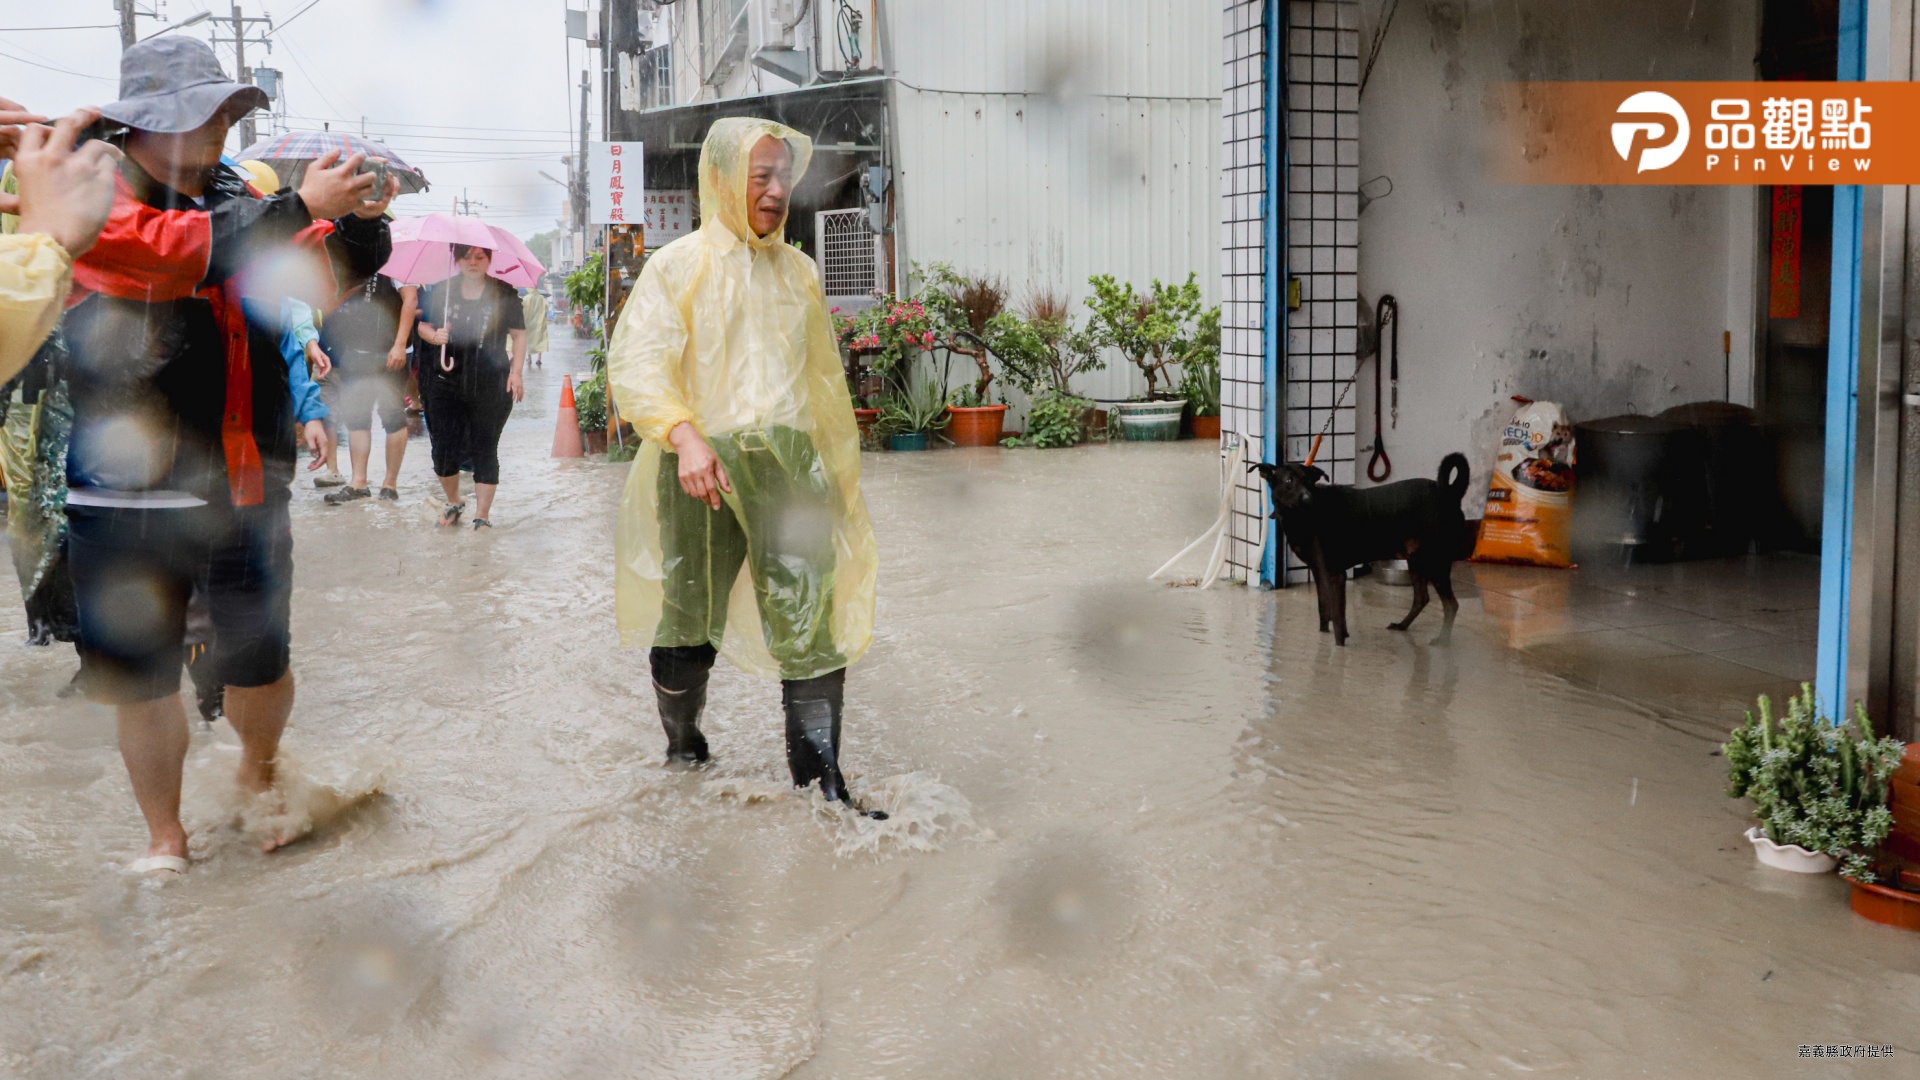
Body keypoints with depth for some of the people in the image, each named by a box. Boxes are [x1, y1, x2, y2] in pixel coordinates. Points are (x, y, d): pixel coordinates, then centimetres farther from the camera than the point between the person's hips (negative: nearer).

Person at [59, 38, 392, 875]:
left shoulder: (241, 203, 9)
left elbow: (338, 268, 7)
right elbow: (175, 251, -23)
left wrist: (359, 216, -14)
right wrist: (301, 206, -23)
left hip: (247, 491, 3)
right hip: (128, 500, -3)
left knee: (261, 667, 10)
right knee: (142, 684, 7)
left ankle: (257, 774, 40)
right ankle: (165, 837, 26)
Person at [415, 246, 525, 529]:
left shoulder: (504, 293, 1)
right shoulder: (442, 290, 6)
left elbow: (519, 335, 3)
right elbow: (423, 324, 12)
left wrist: (515, 372, -6)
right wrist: (434, 336, -11)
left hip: (491, 386, -2)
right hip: (445, 382, 2)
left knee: (485, 451, 2)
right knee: (444, 449, 5)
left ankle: (482, 516, 10)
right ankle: (453, 503, 29)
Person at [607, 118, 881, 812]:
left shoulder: (797, 271, 17)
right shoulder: (678, 266, 2)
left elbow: (824, 377, 25)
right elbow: (635, 363, -10)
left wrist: (838, 469, 24)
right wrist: (685, 435, -27)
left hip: (788, 462, 3)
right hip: (701, 466, -3)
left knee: (812, 621, -7)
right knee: (690, 622, 7)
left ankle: (822, 782, -2)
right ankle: (681, 748, 32)